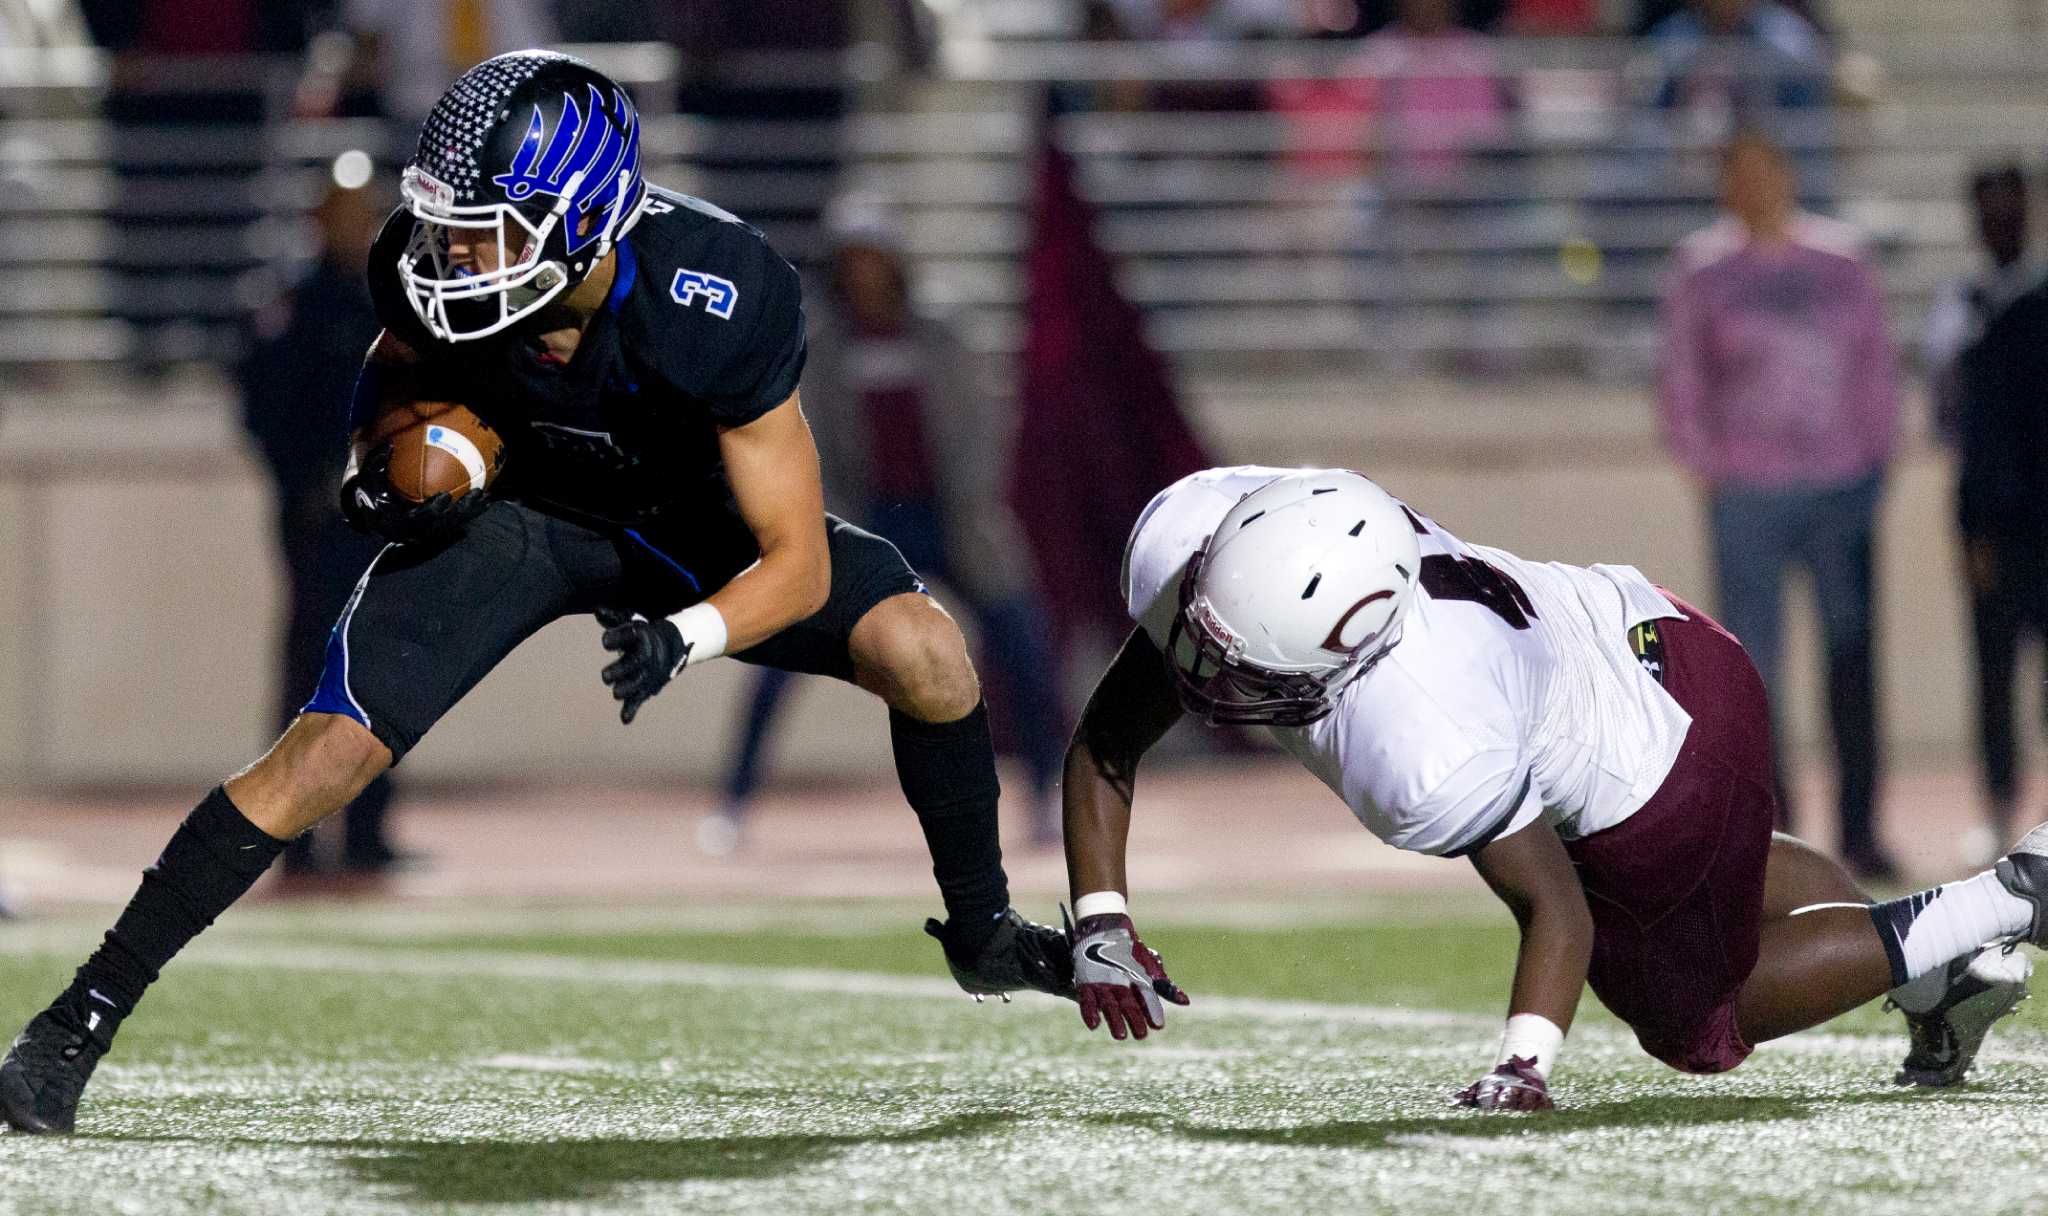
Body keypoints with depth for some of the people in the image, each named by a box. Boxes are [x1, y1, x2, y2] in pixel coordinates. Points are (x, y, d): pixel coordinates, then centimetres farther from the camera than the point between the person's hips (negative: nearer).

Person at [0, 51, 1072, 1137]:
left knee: (921, 651, -19)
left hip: (680, 518, 0)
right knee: (325, 757, -15)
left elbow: (794, 560, -29)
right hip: (509, 507, 1)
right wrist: (379, 474, -19)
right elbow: (397, 372, 1)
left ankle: (981, 935, 6)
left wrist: (685, 636, -46)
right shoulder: (431, 263, -28)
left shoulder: (716, 301, -36)